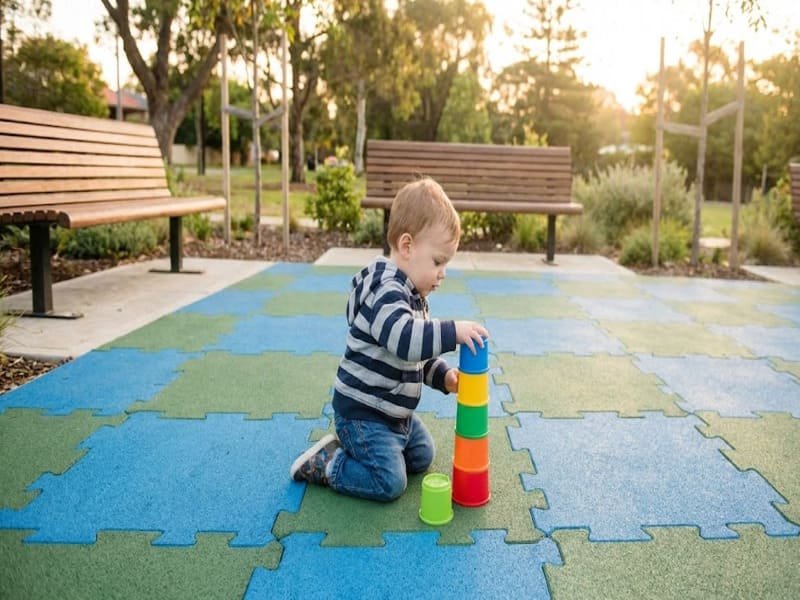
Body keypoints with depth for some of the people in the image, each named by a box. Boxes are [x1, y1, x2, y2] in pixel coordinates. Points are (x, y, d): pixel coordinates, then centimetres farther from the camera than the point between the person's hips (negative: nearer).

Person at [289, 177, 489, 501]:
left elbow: (419, 352, 17)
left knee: (422, 457, 21)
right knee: (389, 483, -12)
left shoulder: (412, 294, 9)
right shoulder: (386, 292, -24)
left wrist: (443, 375, 2)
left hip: (396, 411, 10)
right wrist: (454, 331, -37)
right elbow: (405, 340, -41)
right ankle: (324, 464, 5)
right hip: (362, 411, -10)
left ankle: (351, 446, 22)